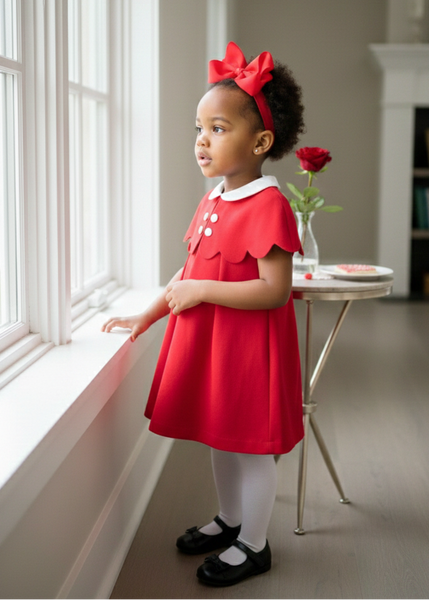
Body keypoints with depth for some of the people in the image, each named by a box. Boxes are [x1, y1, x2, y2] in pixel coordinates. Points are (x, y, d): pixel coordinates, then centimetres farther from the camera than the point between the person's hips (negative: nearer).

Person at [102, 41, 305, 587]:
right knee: (220, 439, 21)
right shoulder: (211, 202, 8)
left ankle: (252, 546, 23)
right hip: (204, 342, 8)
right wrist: (148, 316, 14)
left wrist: (202, 291, -23)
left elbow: (276, 290, -25)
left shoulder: (268, 205, -20)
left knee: (250, 447, 6)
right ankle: (229, 520, 41)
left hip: (248, 346, -8)